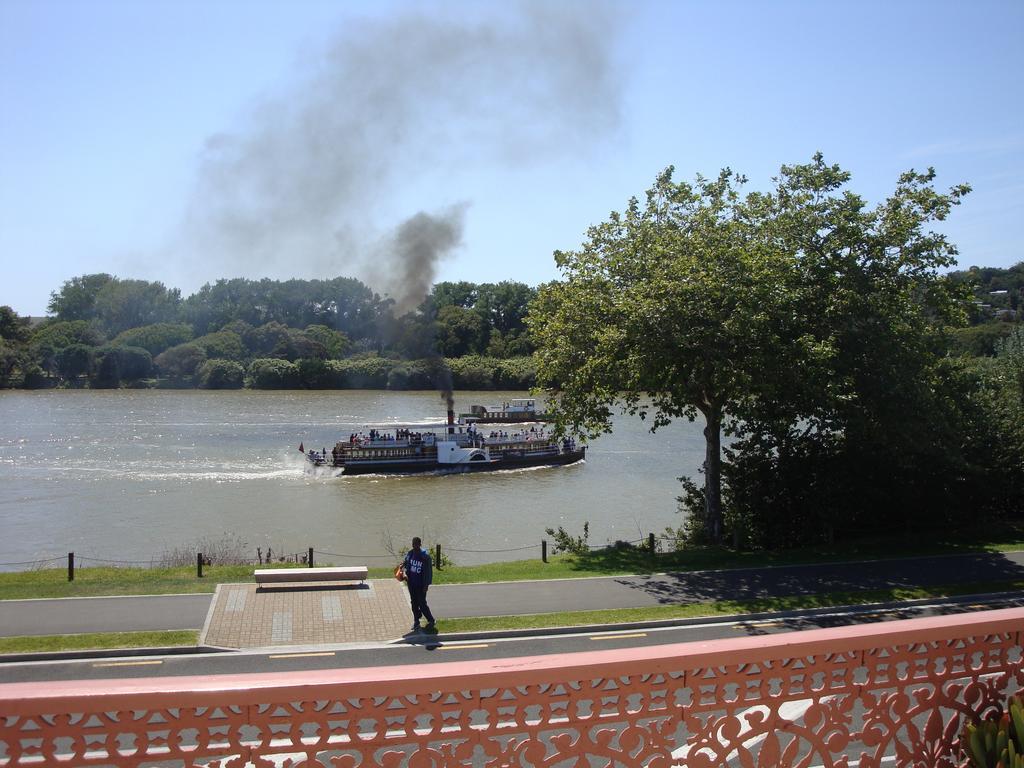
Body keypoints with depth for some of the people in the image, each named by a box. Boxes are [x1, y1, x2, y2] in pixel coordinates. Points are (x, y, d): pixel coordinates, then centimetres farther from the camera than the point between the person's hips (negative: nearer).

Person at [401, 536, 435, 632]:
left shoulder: (425, 556, -14)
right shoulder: (409, 554, 1)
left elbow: (429, 571, -12)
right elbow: (404, 564, 14)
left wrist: (426, 585, -14)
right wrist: (404, 572, -8)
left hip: (421, 585, -5)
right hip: (411, 583, 5)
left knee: (422, 604, -3)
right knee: (414, 603, 13)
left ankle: (431, 621, 14)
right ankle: (416, 621, 26)